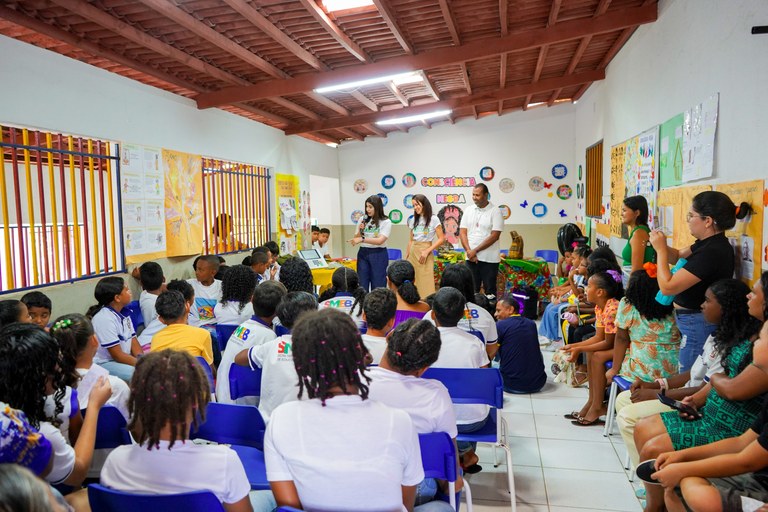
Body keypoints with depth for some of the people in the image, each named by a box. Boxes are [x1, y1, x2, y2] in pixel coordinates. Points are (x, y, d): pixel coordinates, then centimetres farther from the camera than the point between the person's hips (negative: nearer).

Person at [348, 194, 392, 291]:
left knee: (377, 285, 2)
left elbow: (380, 240, -17)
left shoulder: (386, 222, -5)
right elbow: (356, 238, 11)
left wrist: (362, 239, -23)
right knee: (362, 284, 5)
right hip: (363, 253, 4)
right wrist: (360, 230, -9)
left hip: (378, 254, -3)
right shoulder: (363, 220, 6)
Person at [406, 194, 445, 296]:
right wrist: (406, 258, 10)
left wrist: (427, 251, -14)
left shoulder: (433, 219, -3)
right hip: (413, 253, 5)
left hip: (425, 254, -5)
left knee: (425, 283, -6)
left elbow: (441, 239, -6)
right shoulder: (413, 220, 11)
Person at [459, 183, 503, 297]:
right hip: (470, 258, 4)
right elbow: (462, 233, 6)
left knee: (489, 291, 3)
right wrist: (469, 251, -8)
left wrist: (475, 251, -12)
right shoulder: (468, 210, 9)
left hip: (489, 259, -4)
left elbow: (494, 236, -12)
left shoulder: (495, 211, -6)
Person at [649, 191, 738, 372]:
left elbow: (667, 287, -27)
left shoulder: (712, 251, -26)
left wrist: (660, 250, -16)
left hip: (697, 326, -10)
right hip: (694, 322, 10)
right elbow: (678, 256, 22)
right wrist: (662, 245, 0)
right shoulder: (709, 243, 4)